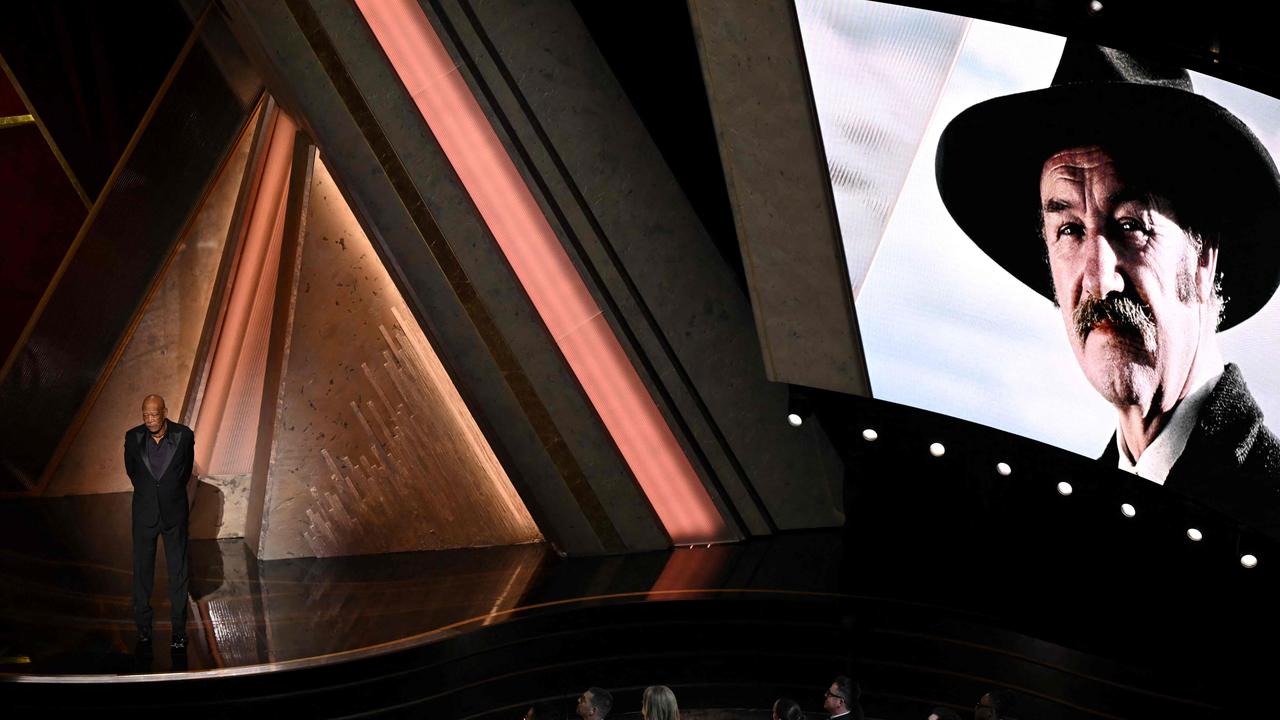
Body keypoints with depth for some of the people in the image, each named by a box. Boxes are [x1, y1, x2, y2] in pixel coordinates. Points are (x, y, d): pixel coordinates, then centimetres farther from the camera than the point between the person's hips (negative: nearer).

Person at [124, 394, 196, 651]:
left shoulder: (184, 435, -10)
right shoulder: (133, 437, -7)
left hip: (174, 512, -1)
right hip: (144, 512, 1)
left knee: (178, 571, 3)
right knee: (142, 570, 7)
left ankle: (178, 629, 10)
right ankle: (143, 626, 18)